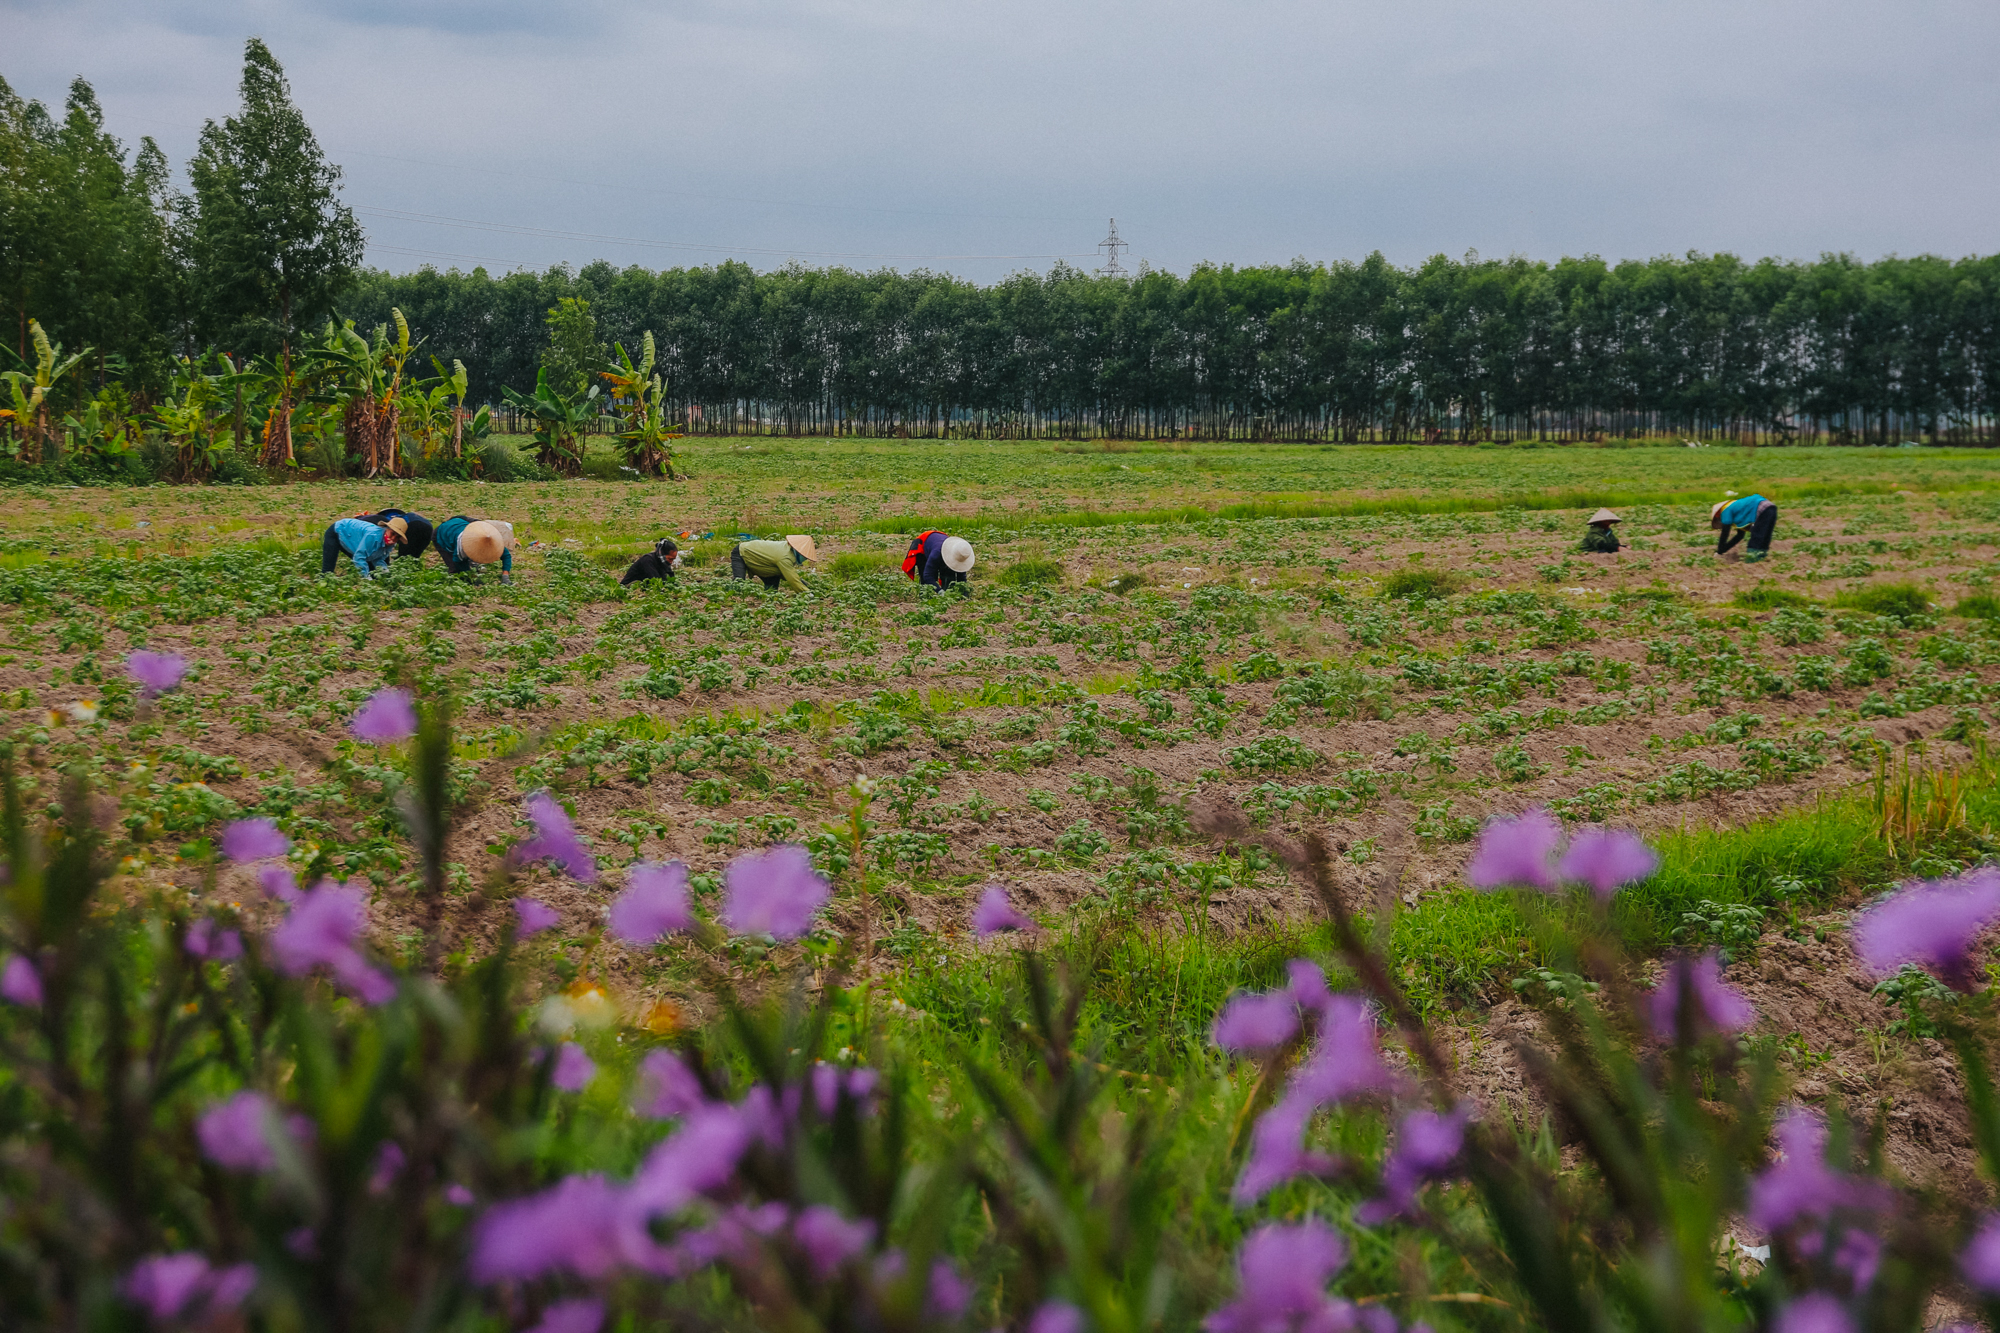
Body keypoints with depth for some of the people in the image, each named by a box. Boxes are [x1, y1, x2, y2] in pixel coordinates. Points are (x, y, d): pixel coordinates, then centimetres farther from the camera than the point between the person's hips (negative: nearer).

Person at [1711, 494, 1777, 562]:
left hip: (1763, 510, -9)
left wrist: (1720, 552, 13)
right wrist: (1724, 549, 41)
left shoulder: (1726, 511, 7)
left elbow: (1724, 534, 5)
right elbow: (1739, 536, 39)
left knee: (1756, 535, -8)